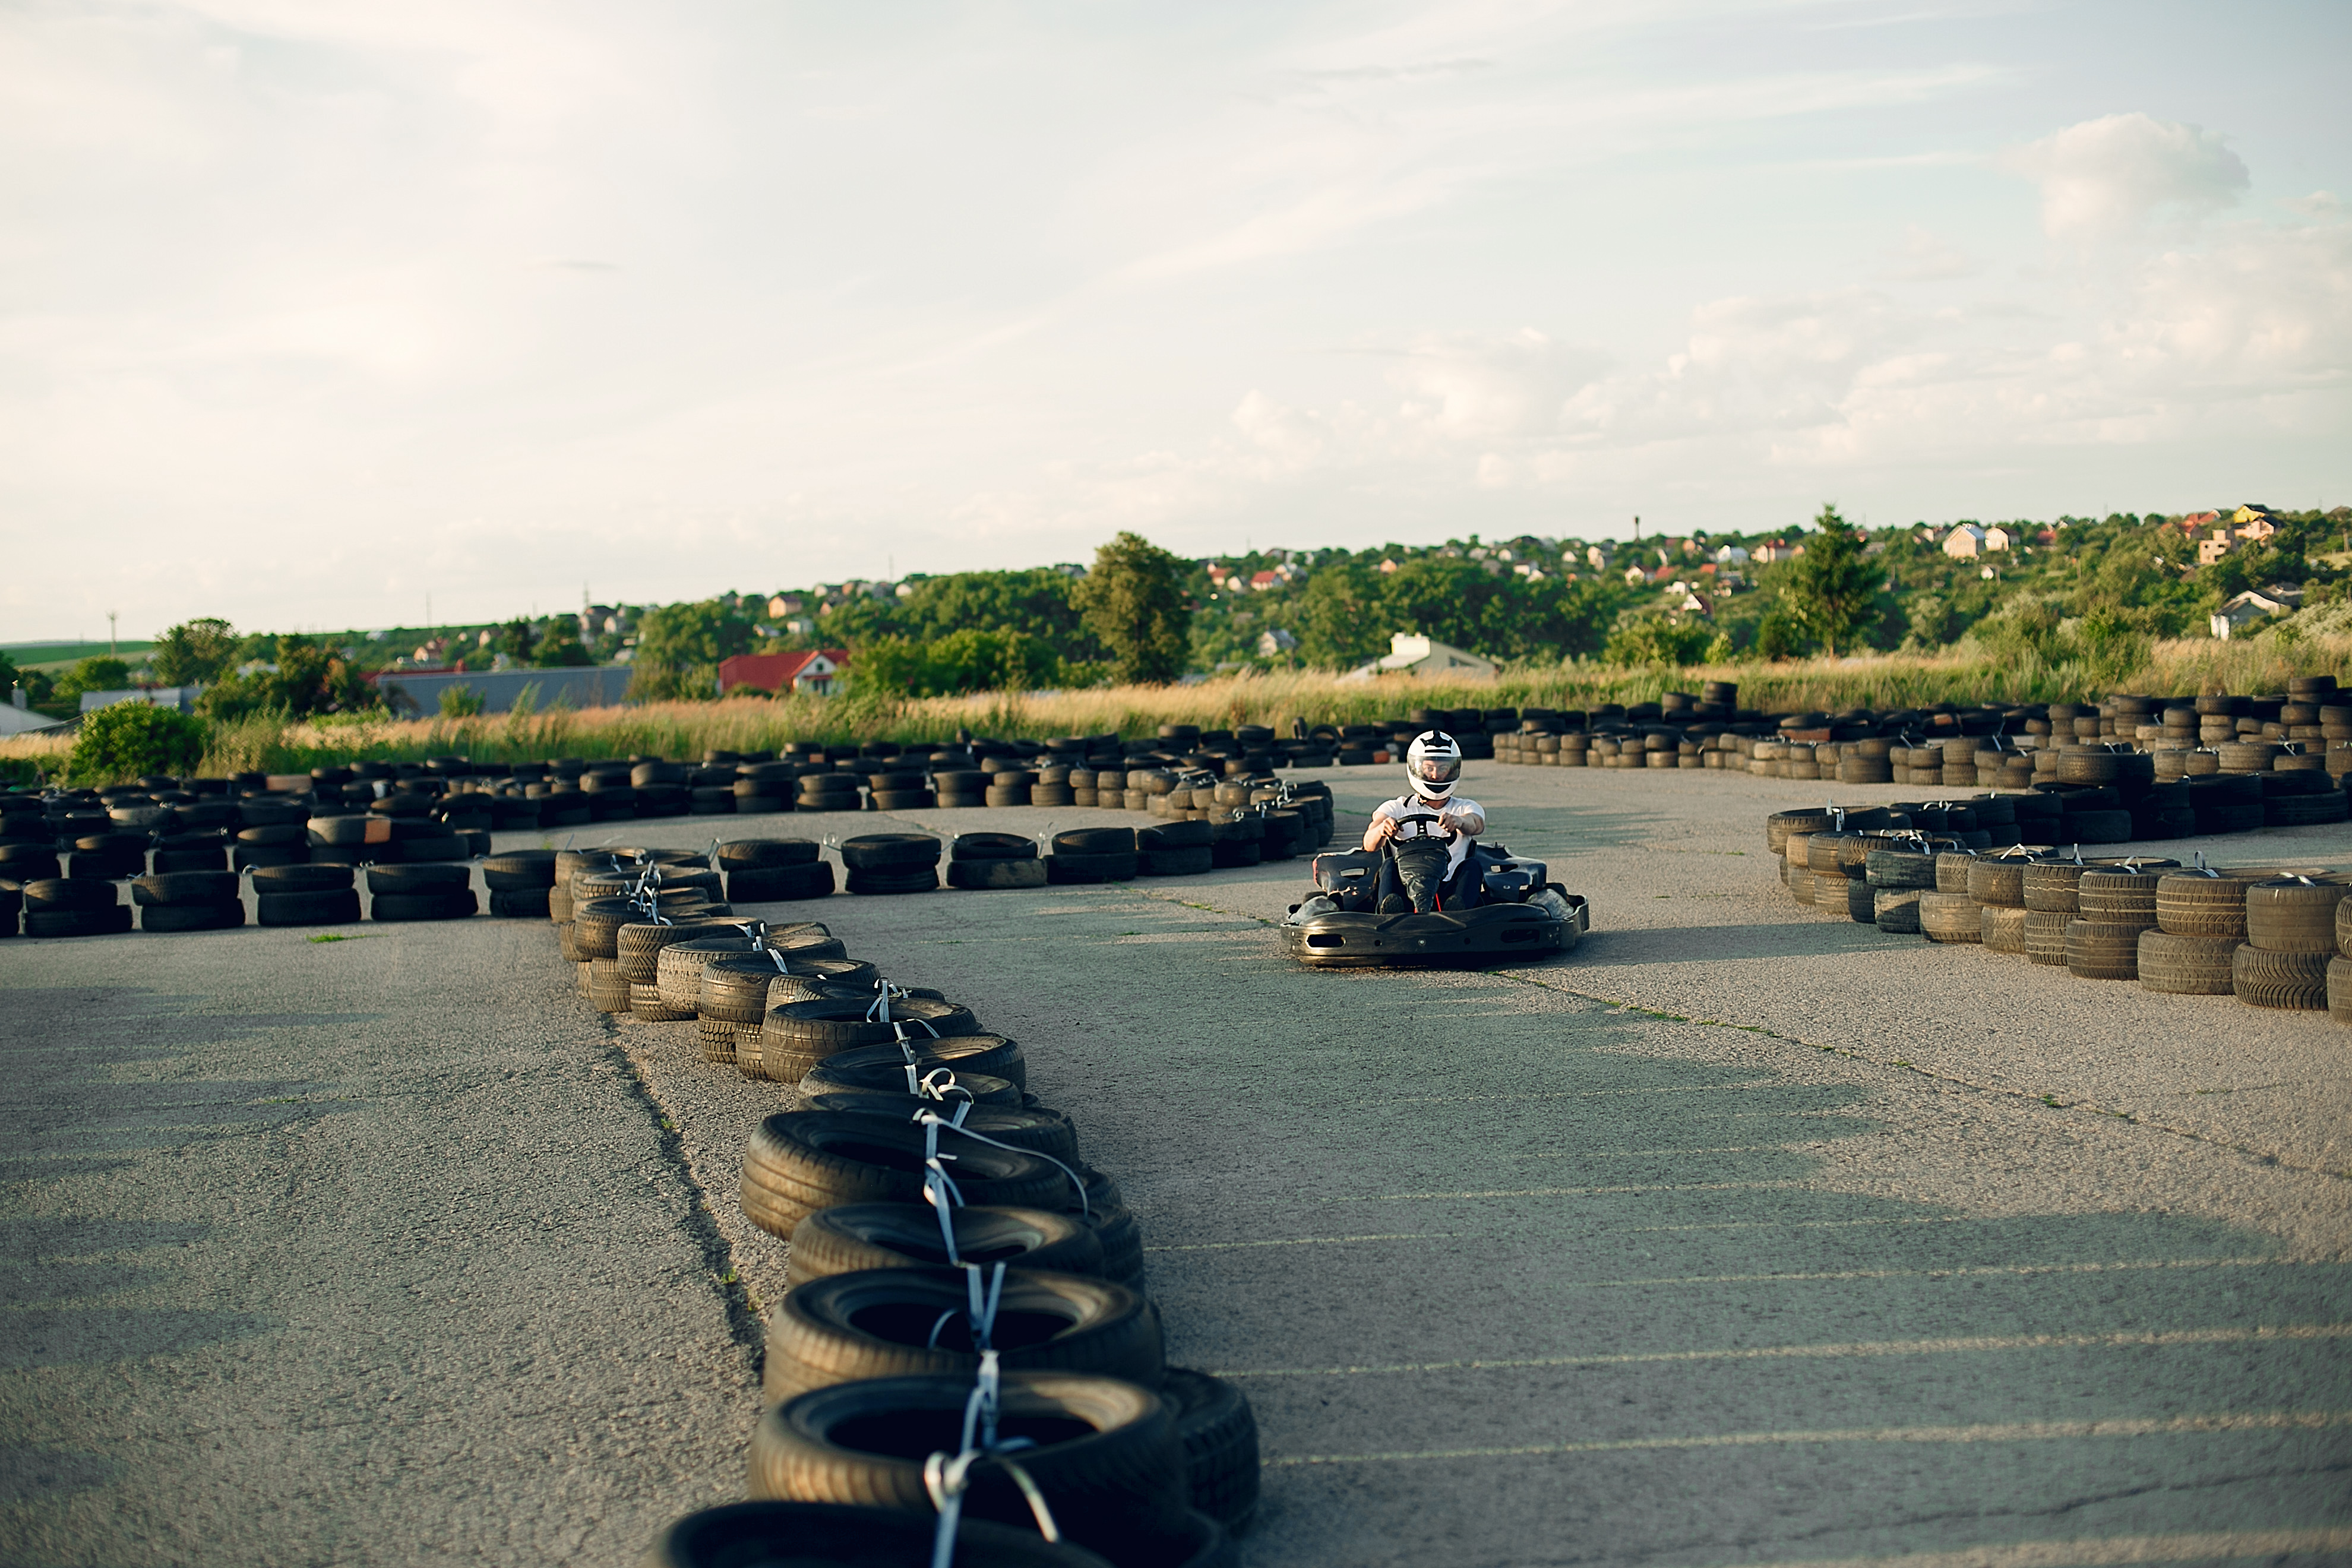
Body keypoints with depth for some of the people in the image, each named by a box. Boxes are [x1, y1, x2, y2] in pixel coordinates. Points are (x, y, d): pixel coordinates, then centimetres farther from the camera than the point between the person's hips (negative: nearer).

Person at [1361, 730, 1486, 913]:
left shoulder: (1467, 808, 21)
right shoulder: (1396, 809, 19)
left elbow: (1475, 825, -6)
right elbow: (1370, 844, -1)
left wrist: (1460, 822, -32)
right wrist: (1381, 830, -27)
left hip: (1451, 890, 0)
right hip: (1403, 891, 0)